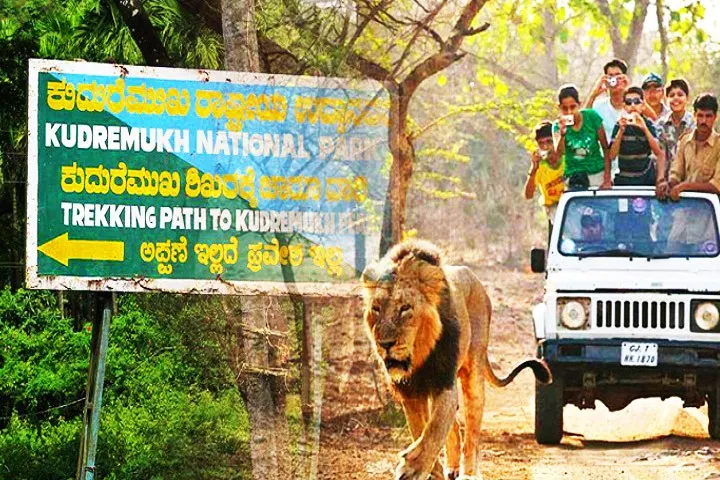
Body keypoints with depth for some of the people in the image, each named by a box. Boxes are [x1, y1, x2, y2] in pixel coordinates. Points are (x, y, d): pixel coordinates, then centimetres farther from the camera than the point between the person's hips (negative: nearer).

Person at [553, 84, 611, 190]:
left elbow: (606, 148, 2)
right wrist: (562, 134, -32)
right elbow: (558, 154, -16)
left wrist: (607, 178, -2)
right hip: (574, 176, 0)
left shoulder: (591, 116, -3)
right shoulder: (558, 126, -2)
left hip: (598, 173, 0)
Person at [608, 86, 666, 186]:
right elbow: (612, 155, -8)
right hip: (624, 180, 0)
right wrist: (621, 130, -18)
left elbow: (658, 152, -12)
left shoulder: (648, 125, -1)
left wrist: (644, 128, -21)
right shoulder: (619, 126, -2)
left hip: (646, 178, 0)